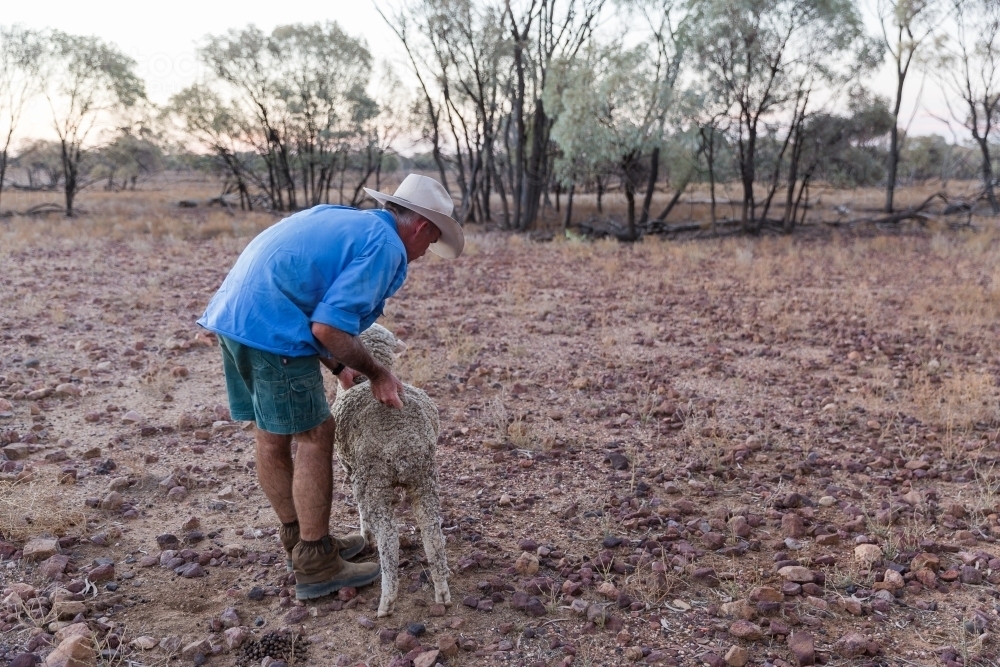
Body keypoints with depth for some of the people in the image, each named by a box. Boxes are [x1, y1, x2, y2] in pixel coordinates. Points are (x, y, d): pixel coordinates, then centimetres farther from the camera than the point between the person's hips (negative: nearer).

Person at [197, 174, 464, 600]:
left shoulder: (342, 221, 21)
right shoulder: (385, 245, -8)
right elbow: (328, 327, -17)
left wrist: (339, 366, 20)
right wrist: (376, 373, -3)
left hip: (233, 313, 10)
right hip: (270, 328, -10)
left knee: (271, 437, 17)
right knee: (314, 435, 0)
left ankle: (301, 541, 33)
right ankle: (316, 566, 9)